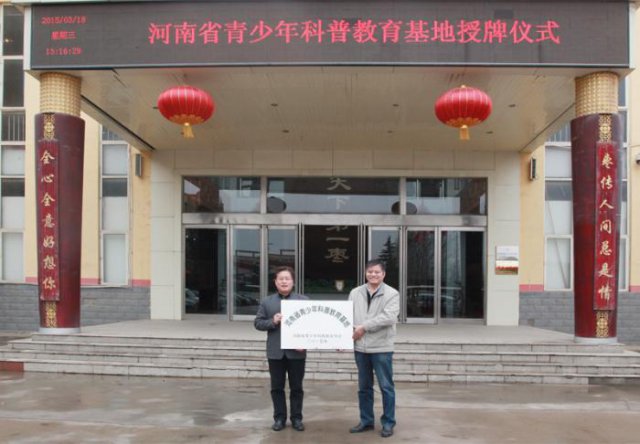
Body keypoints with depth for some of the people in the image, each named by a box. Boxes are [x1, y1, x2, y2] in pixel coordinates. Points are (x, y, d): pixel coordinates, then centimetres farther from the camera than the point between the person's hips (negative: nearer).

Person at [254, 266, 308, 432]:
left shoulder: (304, 300, 2)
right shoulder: (267, 302, 6)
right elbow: (257, 323, 5)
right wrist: (272, 321, -14)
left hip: (296, 352, -1)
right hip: (275, 352, 1)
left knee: (296, 387, 8)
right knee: (277, 387, 9)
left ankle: (296, 418, 20)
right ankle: (279, 418, 20)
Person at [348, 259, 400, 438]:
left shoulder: (392, 294, -5)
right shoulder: (355, 293, 8)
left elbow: (389, 317, -18)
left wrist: (364, 327, -17)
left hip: (381, 348, -4)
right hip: (360, 348, 4)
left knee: (386, 387, 4)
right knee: (364, 387, 14)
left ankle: (388, 423, 16)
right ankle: (366, 420, 26)